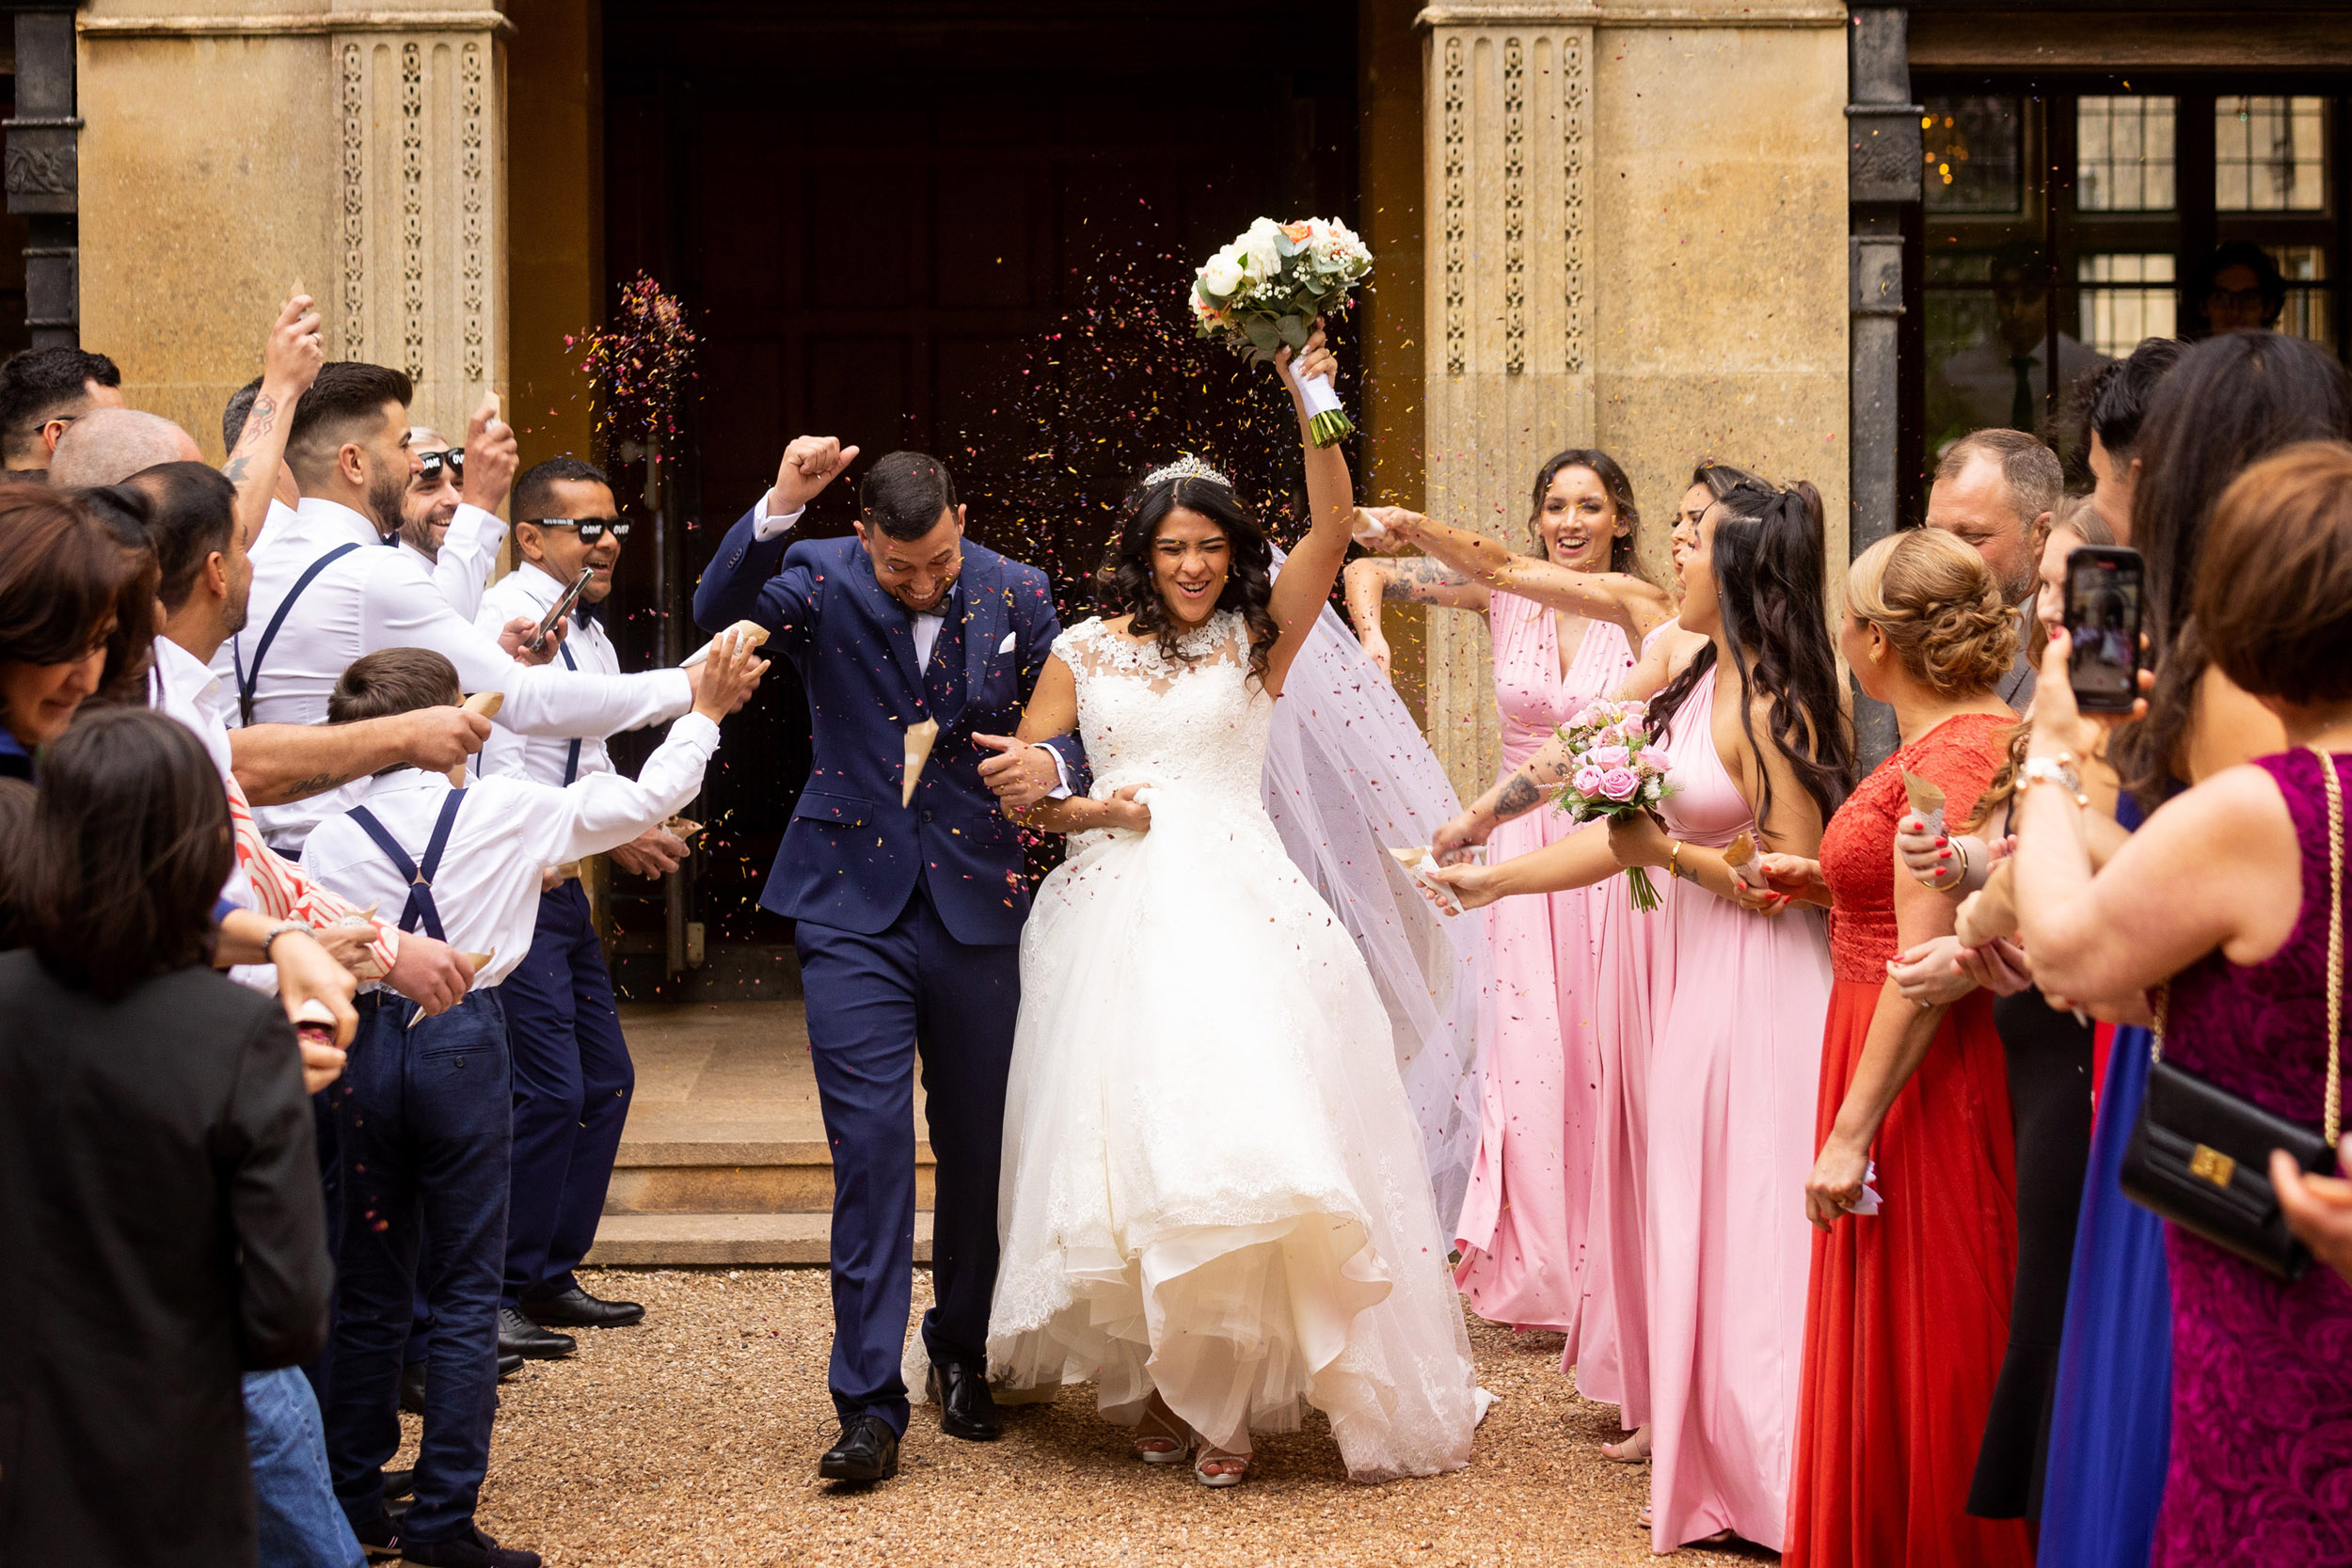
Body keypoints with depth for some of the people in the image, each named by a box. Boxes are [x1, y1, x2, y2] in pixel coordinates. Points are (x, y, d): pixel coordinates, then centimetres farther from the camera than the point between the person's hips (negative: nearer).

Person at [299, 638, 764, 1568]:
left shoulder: (330, 840, -2)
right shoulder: (509, 811, -4)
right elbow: (647, 799, 5)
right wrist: (704, 715, 18)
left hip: (369, 1048, 3)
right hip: (463, 1046, -3)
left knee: (370, 1288, 14)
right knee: (467, 1290, 3)